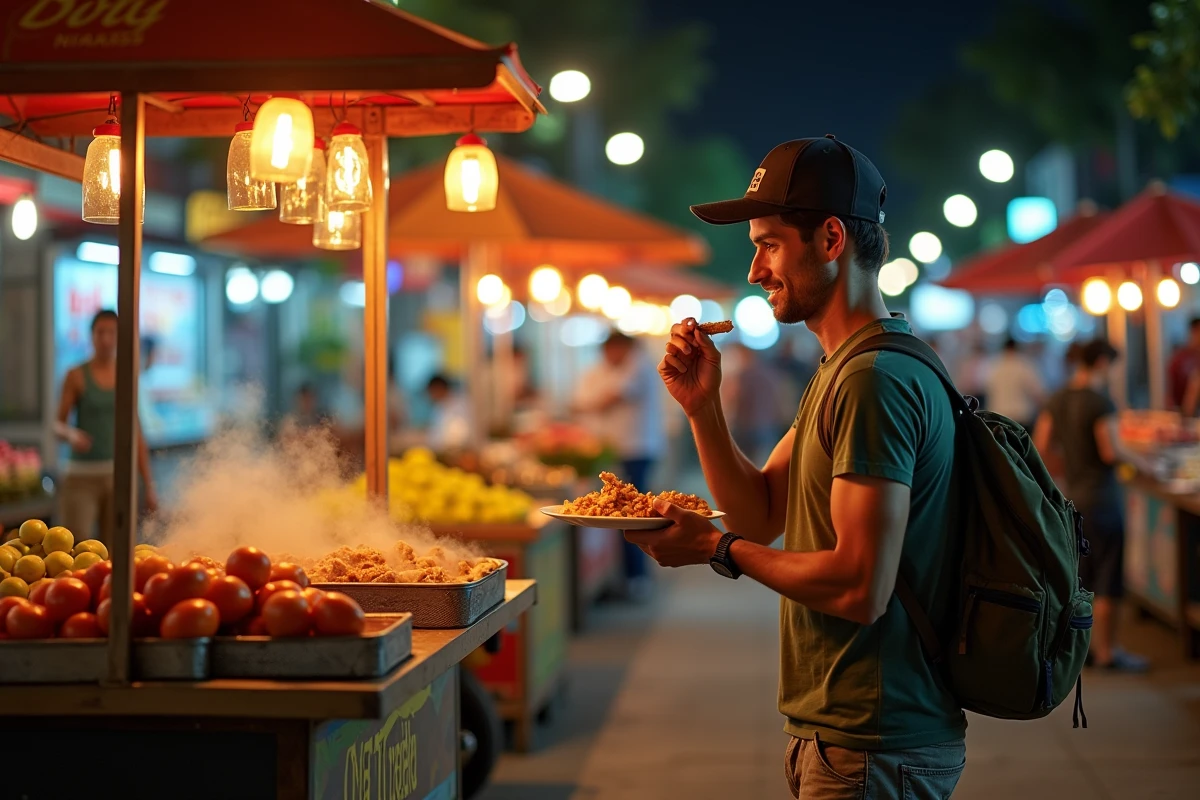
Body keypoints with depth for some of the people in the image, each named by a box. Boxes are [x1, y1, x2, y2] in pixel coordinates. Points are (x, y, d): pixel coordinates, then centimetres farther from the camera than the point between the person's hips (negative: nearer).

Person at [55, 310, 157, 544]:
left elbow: (137, 434, 11)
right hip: (82, 474, -3)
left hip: (118, 474, 3)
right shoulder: (77, 376, 1)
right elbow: (58, 424, 0)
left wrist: (148, 484, 8)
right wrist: (71, 434, -24)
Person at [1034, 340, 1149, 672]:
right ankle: (1107, 652, 4)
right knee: (1108, 582, -1)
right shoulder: (1100, 401, -17)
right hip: (1101, 495, -8)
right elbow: (1111, 451, -22)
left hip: (1074, 493, 8)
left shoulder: (1058, 399, 7)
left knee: (1081, 579, 15)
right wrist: (1139, 459, -6)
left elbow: (1041, 444, 9)